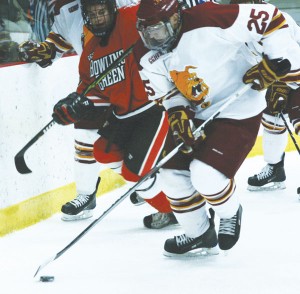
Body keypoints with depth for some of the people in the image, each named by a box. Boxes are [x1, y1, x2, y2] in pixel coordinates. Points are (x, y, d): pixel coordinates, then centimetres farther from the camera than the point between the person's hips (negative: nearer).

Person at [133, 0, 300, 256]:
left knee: (205, 174, -20)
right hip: (197, 116, 7)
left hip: (238, 112, -7)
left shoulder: (208, 21, -30)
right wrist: (178, 115, -18)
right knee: (172, 174, 5)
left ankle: (230, 214, 14)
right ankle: (199, 236, 28)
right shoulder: (148, 55, -9)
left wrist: (277, 63, -25)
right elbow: (165, 93, 2)